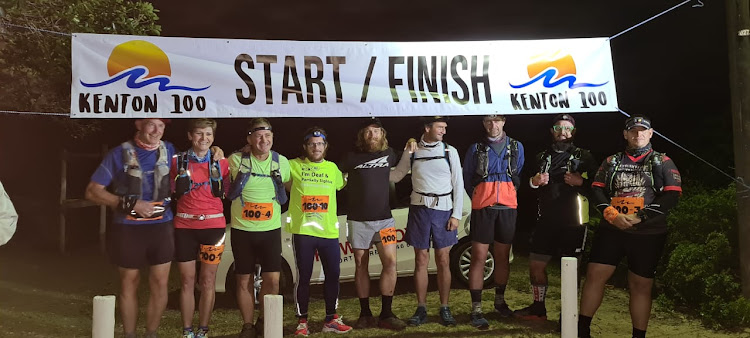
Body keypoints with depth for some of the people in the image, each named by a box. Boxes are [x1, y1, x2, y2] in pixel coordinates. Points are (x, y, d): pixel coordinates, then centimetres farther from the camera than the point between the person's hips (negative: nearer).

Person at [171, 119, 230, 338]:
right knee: (187, 281, 7)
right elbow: (173, 194, 8)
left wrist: (219, 183, -9)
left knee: (208, 282, 5)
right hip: (185, 226, 0)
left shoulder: (221, 162, 3)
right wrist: (180, 183, -11)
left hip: (213, 225, 0)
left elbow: (227, 193, 8)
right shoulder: (178, 161, 3)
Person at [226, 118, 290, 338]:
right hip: (242, 230, -1)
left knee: (272, 279, -1)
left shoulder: (282, 162, -1)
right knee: (244, 280, 7)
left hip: (271, 229, 1)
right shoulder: (236, 160, -8)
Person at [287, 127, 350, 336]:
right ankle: (302, 321, 16)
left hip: (329, 231, 3)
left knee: (333, 274, 6)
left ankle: (330, 320, 21)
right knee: (304, 276, 3)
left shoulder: (333, 168, 11)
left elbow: (342, 185, 26)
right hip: (302, 230, -3)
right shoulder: (294, 166, 1)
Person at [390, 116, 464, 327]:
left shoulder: (450, 151, 3)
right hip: (419, 209, 0)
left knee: (443, 261, 3)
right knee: (421, 260, 5)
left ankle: (444, 309, 14)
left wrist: (456, 215, -3)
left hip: (444, 210, 0)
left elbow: (458, 185, 3)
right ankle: (421, 309, 14)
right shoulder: (412, 151, 4)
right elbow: (396, 175, 8)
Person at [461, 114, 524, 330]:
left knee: (503, 258, 12)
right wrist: (479, 199, 7)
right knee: (479, 258, -6)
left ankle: (500, 300, 29)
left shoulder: (516, 147, 9)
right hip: (482, 208, -2)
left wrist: (509, 196, 10)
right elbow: (467, 180, 9)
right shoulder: (475, 149, 4)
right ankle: (476, 309, -2)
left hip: (507, 208, 2)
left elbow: (520, 176, 15)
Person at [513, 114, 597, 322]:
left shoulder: (584, 157, 4)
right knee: (536, 265, 8)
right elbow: (527, 186, 20)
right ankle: (538, 308, 25)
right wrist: (534, 182, -1)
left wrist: (580, 182, -17)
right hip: (546, 220, 4)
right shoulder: (542, 157, 16)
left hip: (572, 222, -4)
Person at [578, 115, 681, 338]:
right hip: (612, 229, 2)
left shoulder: (662, 162, 6)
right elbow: (597, 190, 6)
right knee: (595, 275, -4)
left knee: (640, 286, 3)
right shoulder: (612, 161, 13)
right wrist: (612, 214, -12)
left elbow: (672, 195, -5)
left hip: (648, 234, -2)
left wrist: (639, 217, -15)